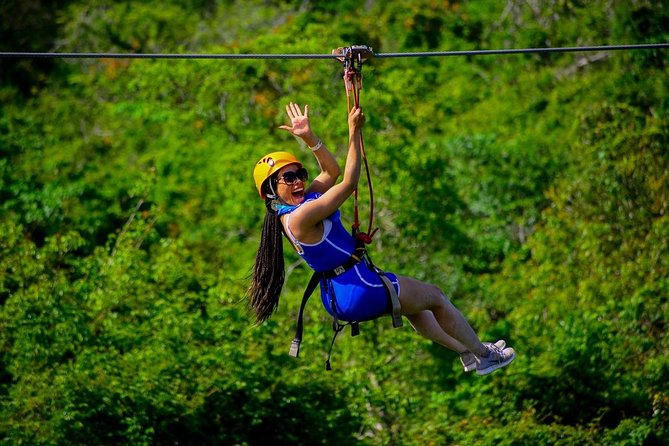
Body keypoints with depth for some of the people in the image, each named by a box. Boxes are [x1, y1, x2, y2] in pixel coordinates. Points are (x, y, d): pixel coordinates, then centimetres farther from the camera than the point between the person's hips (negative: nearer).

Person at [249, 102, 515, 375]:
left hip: (337, 297, 10)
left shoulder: (302, 201, 3)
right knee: (435, 298, 12)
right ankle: (484, 353, 31)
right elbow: (349, 182, -25)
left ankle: (466, 353, 49)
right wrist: (354, 132, -23)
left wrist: (308, 137, 4)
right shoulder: (299, 216, -27)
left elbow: (331, 171, 14)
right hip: (359, 293, -10)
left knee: (411, 304, 33)